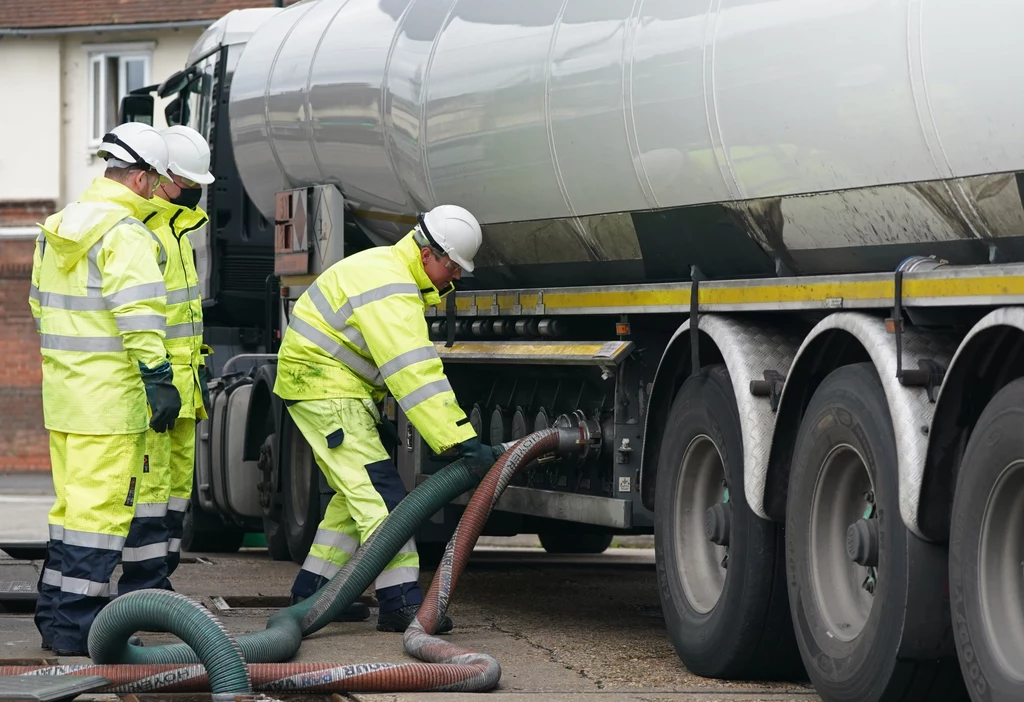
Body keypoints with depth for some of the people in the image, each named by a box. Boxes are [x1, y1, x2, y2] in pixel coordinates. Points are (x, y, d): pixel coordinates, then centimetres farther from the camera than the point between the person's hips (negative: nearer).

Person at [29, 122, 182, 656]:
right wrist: (159, 380, -20)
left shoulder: (59, 227, 15)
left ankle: (55, 618, 21)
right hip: (109, 397, -9)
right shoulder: (125, 233, -15)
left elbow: (40, 303, 23)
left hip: (63, 389, 9)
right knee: (101, 508, -6)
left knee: (74, 505, 17)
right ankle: (76, 626, -6)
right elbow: (139, 315, -22)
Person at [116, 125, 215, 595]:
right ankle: (142, 586, -8)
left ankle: (159, 579, 18)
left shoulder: (175, 229, 19)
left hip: (179, 382, 10)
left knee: (177, 480, 12)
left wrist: (196, 375, 26)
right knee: (150, 481, -10)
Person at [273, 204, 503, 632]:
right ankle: (400, 601, -21)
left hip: (341, 387, 11)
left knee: (357, 494, 15)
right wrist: (463, 440, -37)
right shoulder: (390, 291, -25)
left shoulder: (390, 267, 11)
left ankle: (312, 589, 22)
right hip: (324, 386, -11)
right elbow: (415, 376, -33)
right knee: (378, 492, -16)